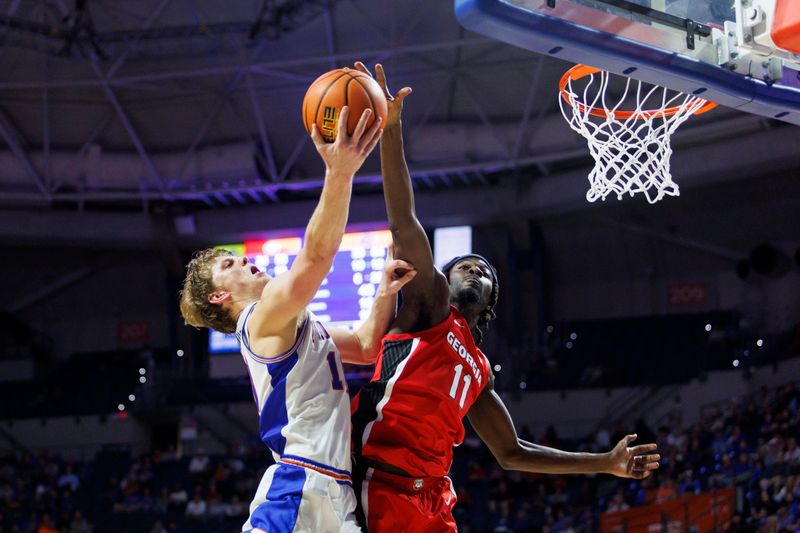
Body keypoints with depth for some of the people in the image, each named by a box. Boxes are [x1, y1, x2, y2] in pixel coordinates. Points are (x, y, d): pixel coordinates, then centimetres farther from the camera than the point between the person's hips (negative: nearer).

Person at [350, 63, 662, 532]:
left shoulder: (479, 370, 29)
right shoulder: (430, 305, 12)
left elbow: (513, 452, 33)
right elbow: (405, 227, -1)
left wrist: (607, 463, 32)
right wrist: (392, 130, -10)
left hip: (432, 494, 8)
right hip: (384, 482, -8)